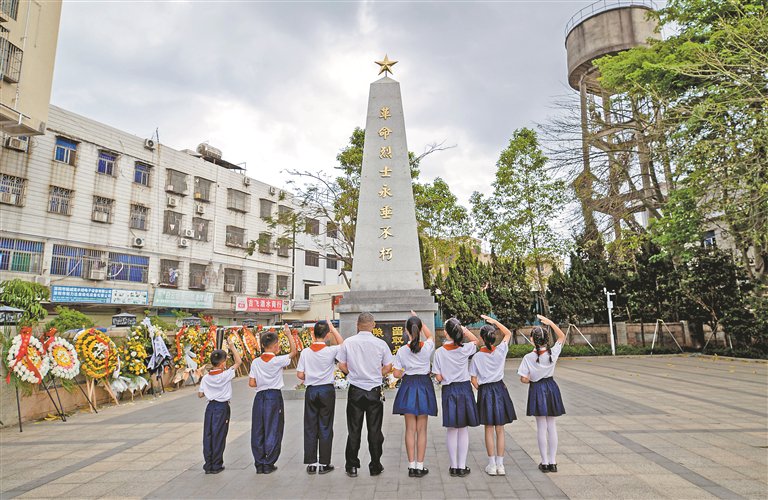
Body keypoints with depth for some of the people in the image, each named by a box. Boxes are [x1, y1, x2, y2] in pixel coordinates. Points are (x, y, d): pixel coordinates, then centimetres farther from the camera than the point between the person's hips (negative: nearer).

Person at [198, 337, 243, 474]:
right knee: (219, 436, 4)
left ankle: (208, 465, 14)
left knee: (208, 435, 10)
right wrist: (232, 347, -4)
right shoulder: (226, 375, -13)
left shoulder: (206, 377, -2)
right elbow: (238, 362, -8)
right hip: (222, 407, -4)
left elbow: (200, 394, 3)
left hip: (210, 407, 4)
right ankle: (216, 465, 10)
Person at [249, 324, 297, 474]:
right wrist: (289, 334, 8)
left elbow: (251, 383, 0)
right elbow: (293, 352, 2)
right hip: (274, 397, -4)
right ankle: (268, 464, 11)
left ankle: (259, 464, 18)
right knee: (273, 430, 7)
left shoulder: (256, 362, -1)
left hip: (260, 397, 4)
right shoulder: (278, 361, -11)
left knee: (258, 431, 12)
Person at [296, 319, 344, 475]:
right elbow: (342, 344, 11)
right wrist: (333, 328, 8)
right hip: (327, 390, -2)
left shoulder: (305, 352, -7)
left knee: (310, 427, 10)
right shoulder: (331, 351, -11)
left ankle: (311, 463, 15)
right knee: (325, 427, 7)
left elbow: (300, 375, -4)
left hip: (311, 391, 2)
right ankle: (324, 463, 12)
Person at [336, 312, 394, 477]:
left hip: (355, 391, 1)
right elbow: (388, 367, 0)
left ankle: (351, 467, 16)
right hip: (374, 391, -1)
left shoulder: (348, 342, -5)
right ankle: (375, 466, 17)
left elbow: (341, 365, -1)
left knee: (353, 430, 9)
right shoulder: (381, 344, -7)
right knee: (375, 430, 9)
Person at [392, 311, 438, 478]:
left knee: (410, 429, 8)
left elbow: (396, 374, -6)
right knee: (422, 429, 8)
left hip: (408, 386, 0)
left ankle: (411, 466, 12)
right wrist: (418, 319, 18)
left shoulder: (402, 350, -11)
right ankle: (420, 466, 12)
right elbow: (430, 335, 14)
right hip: (424, 385, 0)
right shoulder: (428, 346, -10)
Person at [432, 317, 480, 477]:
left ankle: (454, 466, 16)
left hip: (449, 391, 0)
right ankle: (462, 466, 13)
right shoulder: (465, 349, -8)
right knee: (463, 429, 8)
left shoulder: (439, 352, -11)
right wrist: (464, 329, 1)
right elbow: (475, 340, 16)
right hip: (465, 389, 1)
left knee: (451, 430, 10)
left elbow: (438, 377, -8)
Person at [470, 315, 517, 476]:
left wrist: (481, 390, 9)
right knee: (500, 429, 9)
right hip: (500, 389, 1)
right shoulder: (501, 351, -8)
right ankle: (500, 464, 13)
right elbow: (508, 333, 10)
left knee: (489, 429, 9)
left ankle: (492, 465, 12)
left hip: (485, 391, -1)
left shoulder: (477, 356, -11)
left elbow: (474, 380, -7)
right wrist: (495, 321, 7)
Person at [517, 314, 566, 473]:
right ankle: (553, 462, 16)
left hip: (536, 389, -2)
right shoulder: (553, 352, -8)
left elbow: (523, 379, -14)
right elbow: (562, 336, 8)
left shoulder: (528, 357, -16)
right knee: (551, 425, 11)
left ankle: (545, 462, 12)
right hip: (551, 387, 3)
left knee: (541, 427, 6)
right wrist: (550, 322, 5)